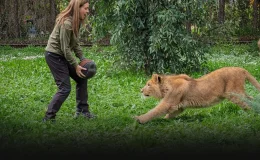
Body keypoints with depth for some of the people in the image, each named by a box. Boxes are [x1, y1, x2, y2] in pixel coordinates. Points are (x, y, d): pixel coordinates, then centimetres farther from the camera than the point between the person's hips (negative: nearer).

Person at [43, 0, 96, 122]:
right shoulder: (66, 23, -26)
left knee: (82, 79, 12)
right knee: (65, 88, -10)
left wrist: (83, 59, 2)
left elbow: (75, 44, 10)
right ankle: (48, 118, -2)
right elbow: (65, 48, -23)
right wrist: (76, 65, -17)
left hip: (63, 56, 10)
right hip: (54, 56, -10)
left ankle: (82, 111, 22)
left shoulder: (76, 22, 3)